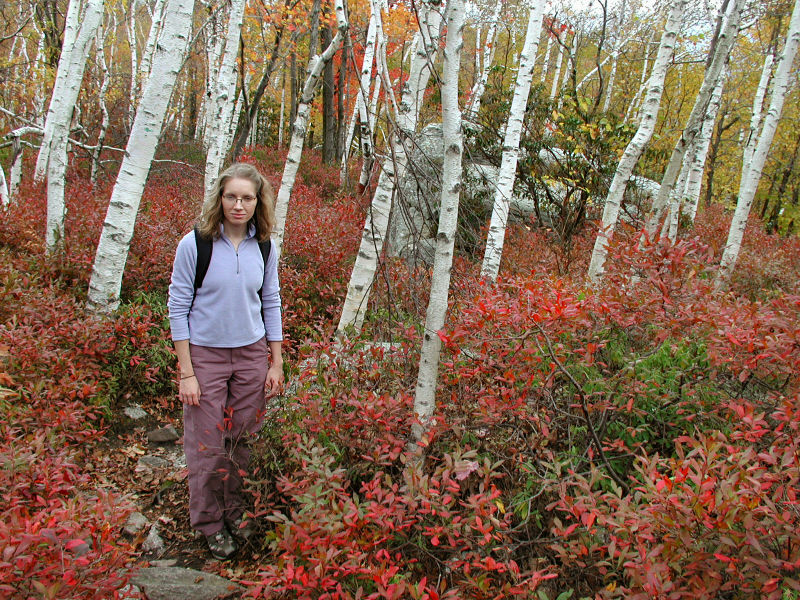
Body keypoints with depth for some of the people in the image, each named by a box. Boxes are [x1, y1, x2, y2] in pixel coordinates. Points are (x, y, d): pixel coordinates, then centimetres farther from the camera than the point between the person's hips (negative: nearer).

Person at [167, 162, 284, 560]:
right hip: (205, 354, -3)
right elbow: (178, 307, -8)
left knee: (241, 438, 10)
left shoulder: (264, 248, 0)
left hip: (252, 355, 3)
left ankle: (233, 507, 32)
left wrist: (277, 364, 7)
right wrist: (186, 373, -10)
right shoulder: (194, 244, -11)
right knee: (207, 445, 5)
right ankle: (209, 522, 25)